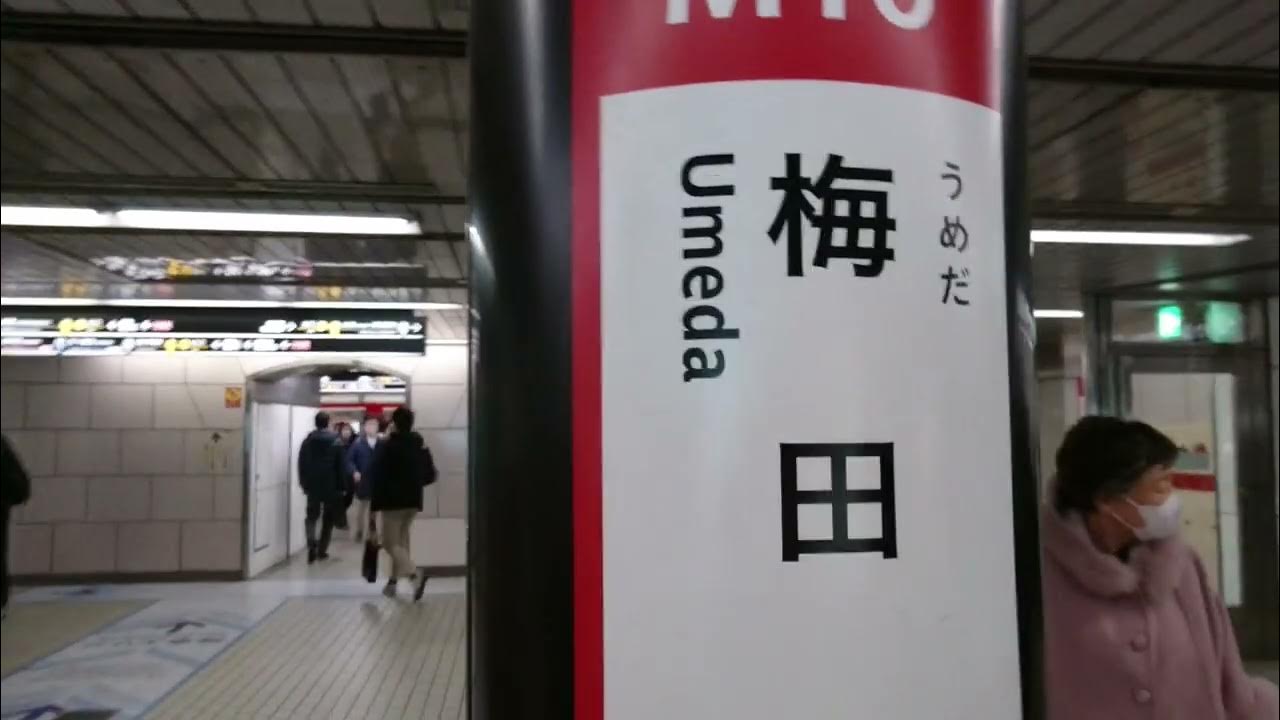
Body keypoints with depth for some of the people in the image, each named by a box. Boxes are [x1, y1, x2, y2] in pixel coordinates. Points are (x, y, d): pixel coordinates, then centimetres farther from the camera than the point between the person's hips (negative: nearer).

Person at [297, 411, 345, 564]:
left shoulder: (307, 440, 1)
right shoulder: (336, 441, -7)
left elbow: (301, 464, 4)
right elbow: (342, 465, -6)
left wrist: (304, 483, 12)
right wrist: (342, 486, 1)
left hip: (313, 485, 2)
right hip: (331, 486, -2)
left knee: (311, 516, 12)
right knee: (328, 519, 10)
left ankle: (312, 543, -11)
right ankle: (322, 550, 11)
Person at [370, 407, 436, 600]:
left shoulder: (386, 446, -10)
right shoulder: (421, 446, 5)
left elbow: (377, 476, -13)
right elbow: (430, 475, 8)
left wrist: (374, 504, -10)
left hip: (392, 501, -6)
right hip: (414, 500, 6)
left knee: (391, 543, -2)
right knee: (400, 540, 17)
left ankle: (415, 574, -25)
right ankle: (392, 582, 21)